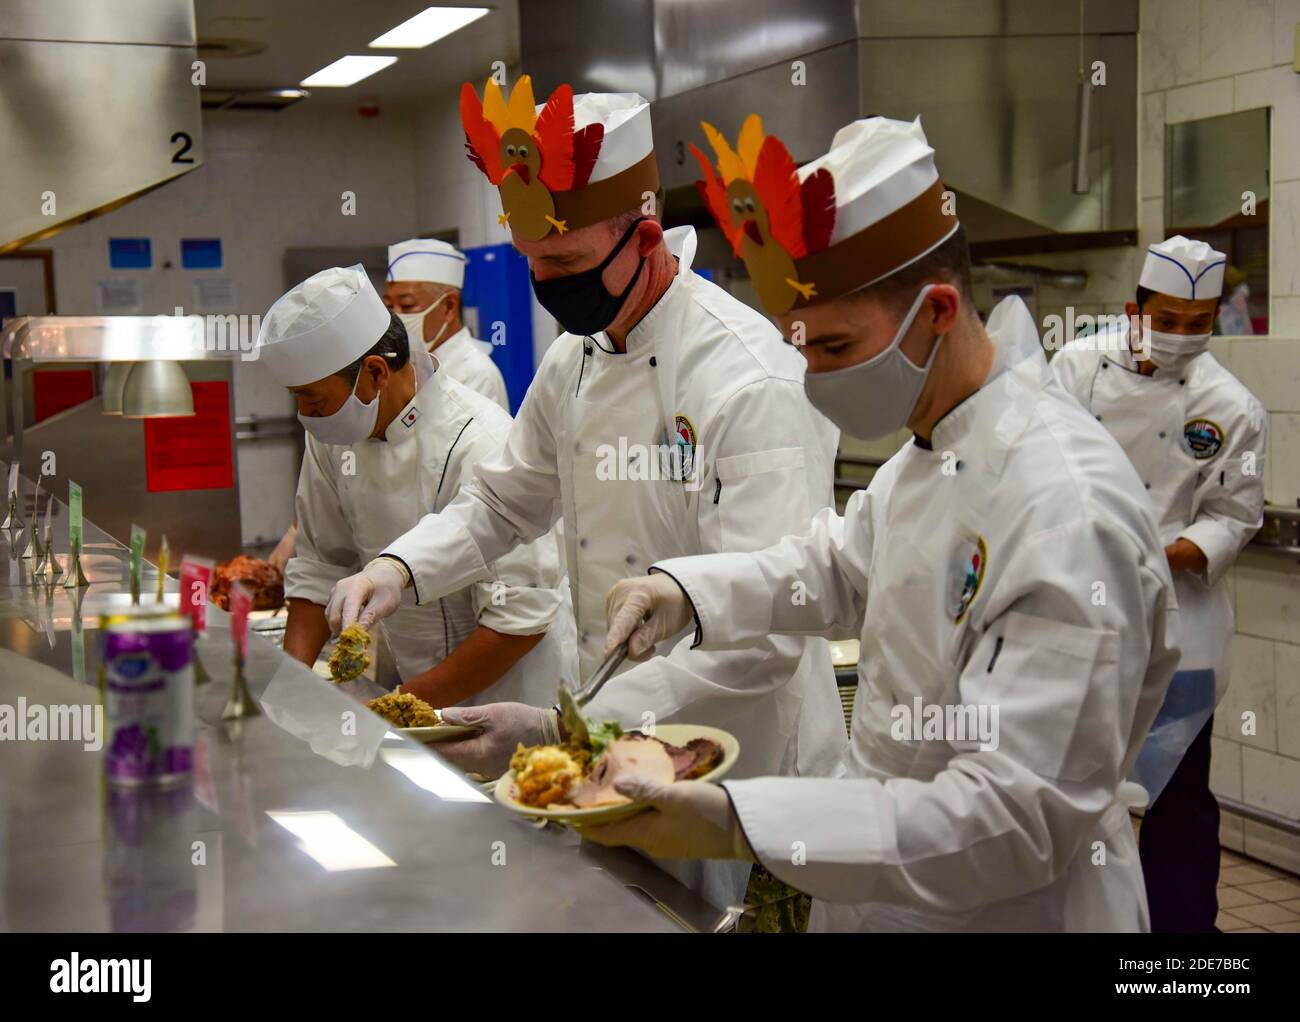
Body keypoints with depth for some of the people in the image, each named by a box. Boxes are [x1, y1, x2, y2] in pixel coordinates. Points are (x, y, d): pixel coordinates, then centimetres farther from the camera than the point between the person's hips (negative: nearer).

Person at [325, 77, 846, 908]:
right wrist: (398, 569, -2)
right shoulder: (574, 362, 2)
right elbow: (504, 502, 18)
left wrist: (560, 730, -32)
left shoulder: (756, 385, -24)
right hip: (614, 752, 7)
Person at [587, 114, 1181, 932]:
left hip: (1007, 911, -8)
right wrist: (685, 592, -2)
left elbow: (1022, 817, -31)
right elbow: (843, 566, 17)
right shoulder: (930, 450, 1)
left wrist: (739, 826, -37)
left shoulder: (1067, 512, -30)